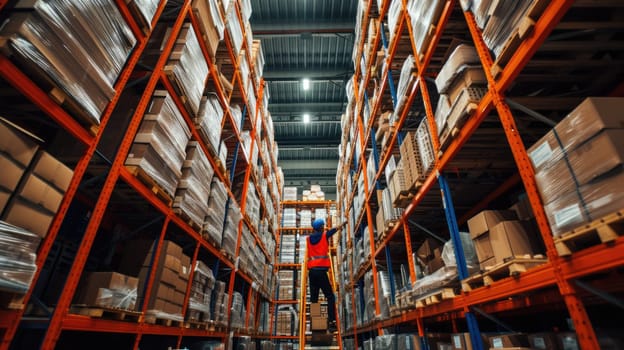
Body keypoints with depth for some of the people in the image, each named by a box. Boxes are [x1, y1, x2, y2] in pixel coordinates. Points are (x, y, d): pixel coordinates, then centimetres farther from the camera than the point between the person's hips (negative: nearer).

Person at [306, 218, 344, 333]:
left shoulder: (309, 238, 11)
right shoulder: (324, 236, 2)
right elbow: (334, 229, 18)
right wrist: (341, 225, 33)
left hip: (311, 271, 5)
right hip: (321, 271, -5)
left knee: (313, 298, 10)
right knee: (330, 297, 1)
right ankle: (331, 323, -7)